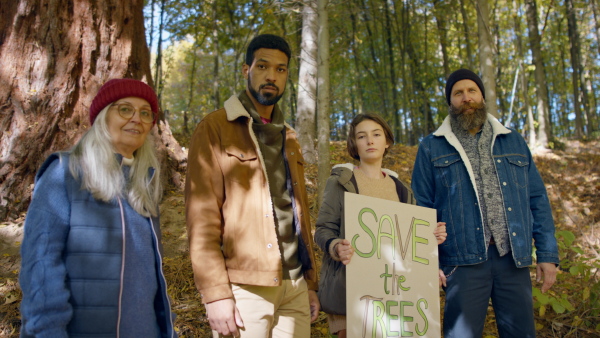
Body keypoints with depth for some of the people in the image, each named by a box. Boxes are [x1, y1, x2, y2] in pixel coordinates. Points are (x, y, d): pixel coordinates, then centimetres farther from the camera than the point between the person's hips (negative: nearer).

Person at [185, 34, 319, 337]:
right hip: (245, 286, -5)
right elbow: (201, 217, -10)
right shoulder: (215, 129, -3)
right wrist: (216, 294, -15)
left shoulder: (289, 138, 17)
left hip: (295, 286, 6)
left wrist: (310, 283, 12)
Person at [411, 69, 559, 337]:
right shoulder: (431, 148, 5)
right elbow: (422, 209, 3)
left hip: (514, 258, 3)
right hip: (464, 262, -2)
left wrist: (548, 254, 5)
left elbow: (537, 199, 12)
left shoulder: (513, 141, 12)